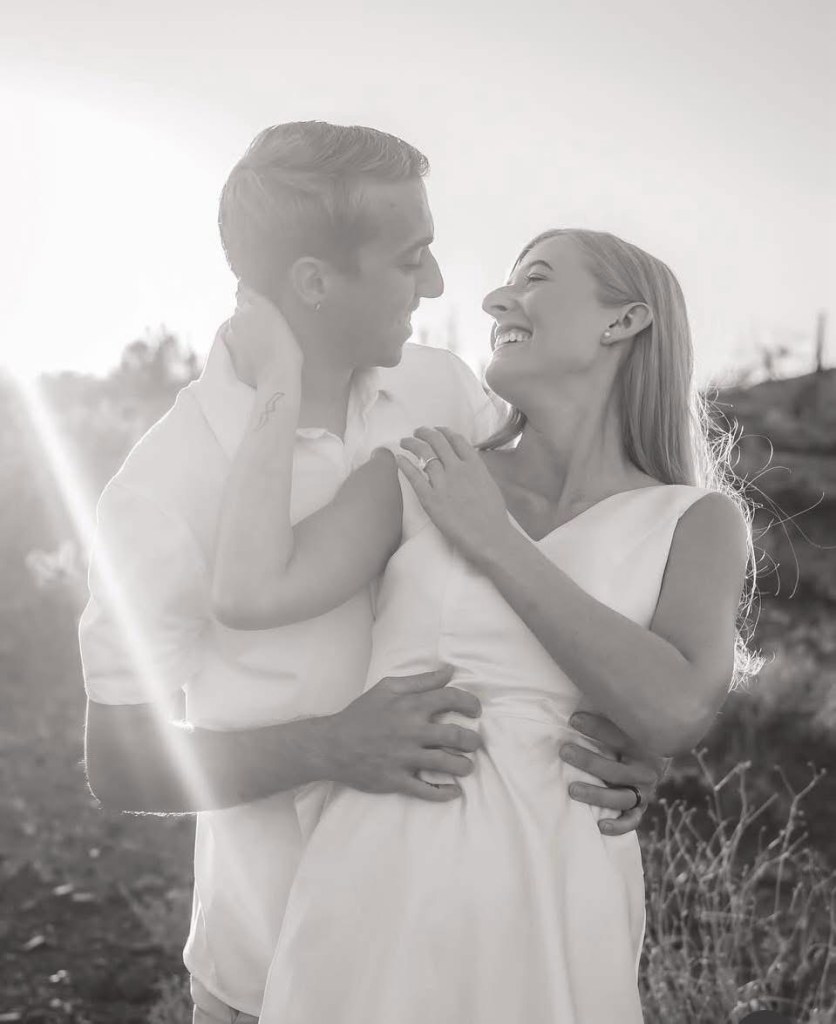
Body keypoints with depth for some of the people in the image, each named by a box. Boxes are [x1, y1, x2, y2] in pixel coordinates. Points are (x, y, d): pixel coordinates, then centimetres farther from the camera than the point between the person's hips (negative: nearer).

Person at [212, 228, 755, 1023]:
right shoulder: (416, 479, 4)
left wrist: (490, 541, -9)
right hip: (378, 890, 1)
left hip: (551, 909, 0)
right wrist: (278, 382, -4)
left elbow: (675, 714, -15)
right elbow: (252, 595, -10)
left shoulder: (695, 520, 3)